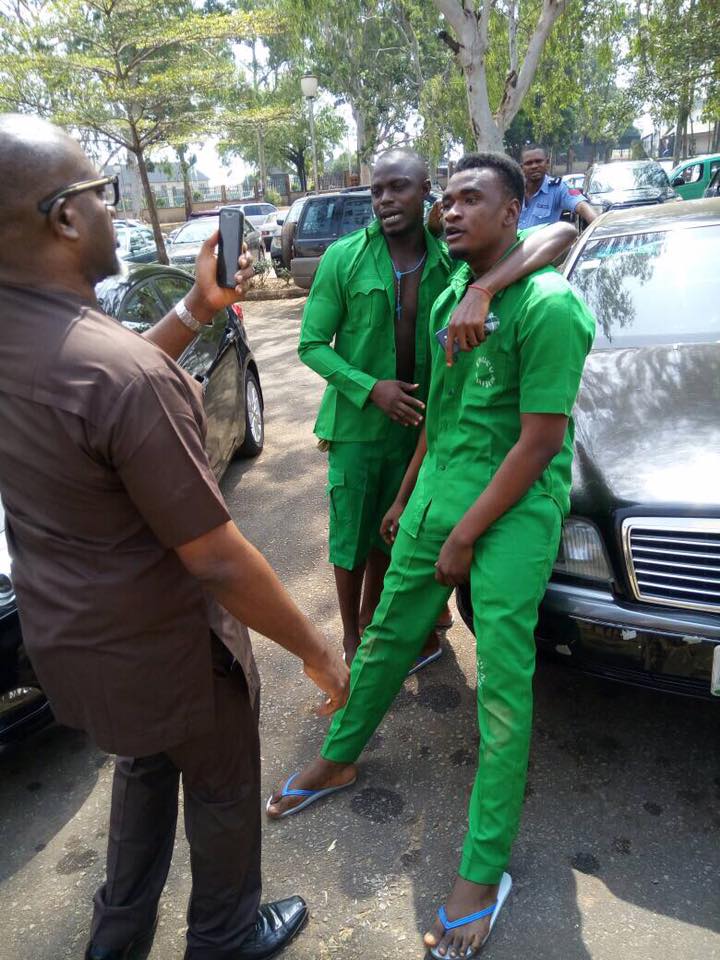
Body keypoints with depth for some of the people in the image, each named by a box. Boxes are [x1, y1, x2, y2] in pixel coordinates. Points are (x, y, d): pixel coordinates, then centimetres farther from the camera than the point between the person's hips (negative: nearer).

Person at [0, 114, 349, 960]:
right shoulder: (120, 369, -33)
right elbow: (215, 558, -28)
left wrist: (197, 309, 5)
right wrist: (316, 650, -14)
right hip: (161, 648, -7)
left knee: (144, 764, 33)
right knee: (221, 790, 21)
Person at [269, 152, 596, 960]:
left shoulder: (547, 305, -17)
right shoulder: (450, 294, 8)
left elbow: (540, 443, -17)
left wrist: (466, 535, -14)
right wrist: (406, 498, 19)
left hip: (515, 509, -7)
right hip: (439, 490, 8)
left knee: (503, 686, 2)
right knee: (388, 633, 17)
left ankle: (483, 871, 18)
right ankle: (336, 762, 41)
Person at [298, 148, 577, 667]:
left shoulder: (452, 256, -9)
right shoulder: (344, 257, -10)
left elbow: (562, 233, -23)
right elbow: (312, 344, -6)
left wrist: (482, 290, -40)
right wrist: (372, 387, -20)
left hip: (416, 424, 2)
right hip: (357, 423, -2)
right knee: (351, 535, 11)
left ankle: (372, 619, 43)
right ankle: (351, 636, 35)